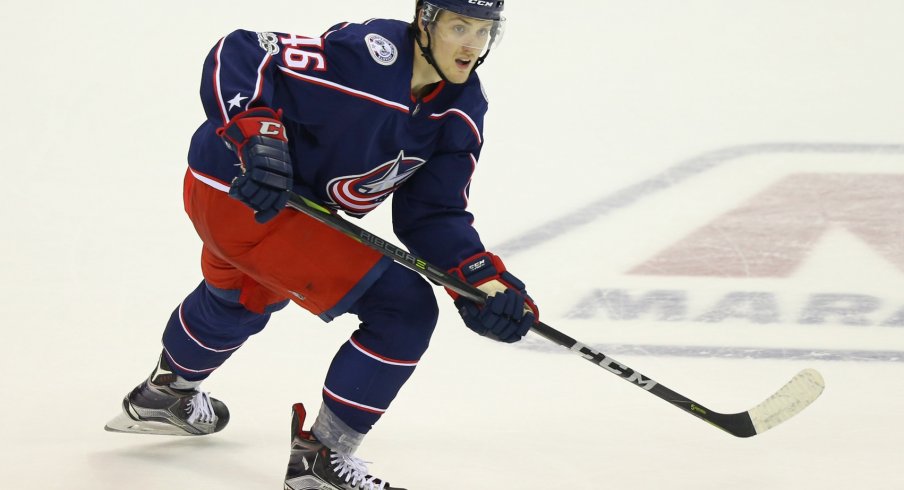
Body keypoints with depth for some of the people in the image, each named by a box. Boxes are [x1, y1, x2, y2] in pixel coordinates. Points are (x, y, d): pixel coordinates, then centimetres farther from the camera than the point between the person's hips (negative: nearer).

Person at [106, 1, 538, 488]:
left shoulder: (464, 109, -4)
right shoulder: (364, 55, -29)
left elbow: (433, 214, -3)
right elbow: (235, 56, -28)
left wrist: (483, 279, -18)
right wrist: (254, 131, -43)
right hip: (241, 195, -9)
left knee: (243, 299, 38)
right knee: (406, 310, -13)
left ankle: (166, 393, 68)